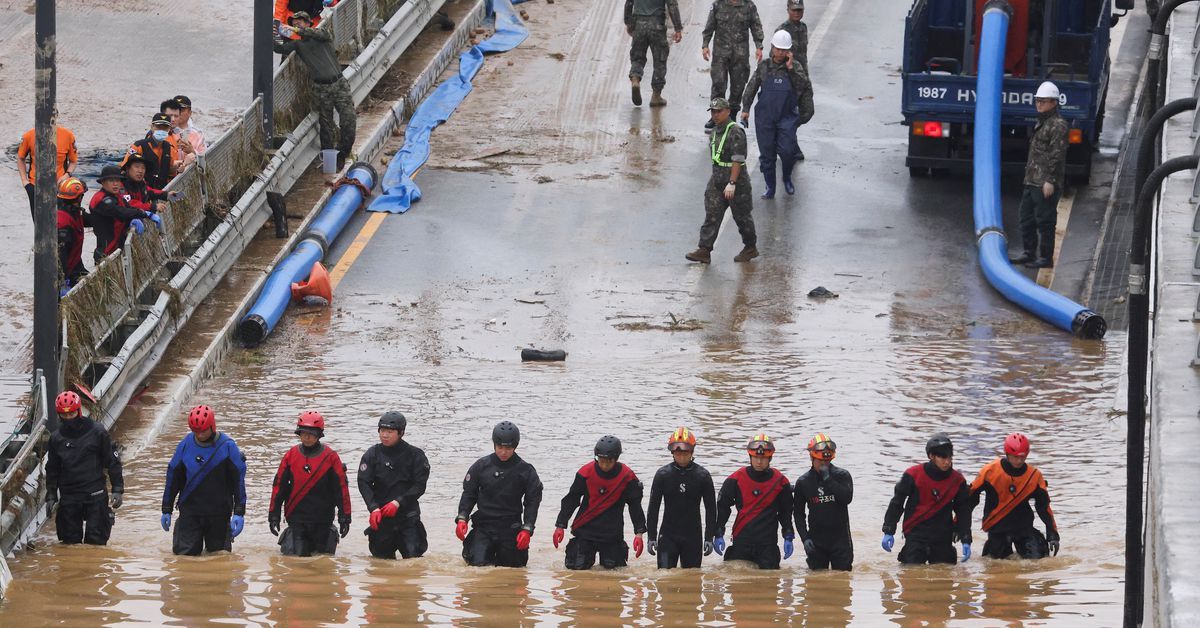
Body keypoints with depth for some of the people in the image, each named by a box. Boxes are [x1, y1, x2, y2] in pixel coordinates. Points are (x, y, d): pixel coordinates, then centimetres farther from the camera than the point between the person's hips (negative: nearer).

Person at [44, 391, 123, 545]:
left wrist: (117, 490, -4)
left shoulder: (97, 432, -3)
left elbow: (113, 462, 1)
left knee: (96, 539, -5)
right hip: (68, 497, 3)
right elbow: (52, 469, 15)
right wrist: (50, 496, 11)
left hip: (95, 495, -3)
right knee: (70, 541, 3)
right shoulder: (56, 438, 6)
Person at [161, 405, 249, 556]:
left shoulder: (227, 446, -8)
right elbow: (173, 478, 8)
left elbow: (238, 480, -5)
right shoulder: (186, 445, -1)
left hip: (219, 513, -1)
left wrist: (239, 513, -10)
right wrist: (166, 510, 10)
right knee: (184, 552, -3)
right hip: (189, 511, 1)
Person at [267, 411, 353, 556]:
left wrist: (345, 518, -5)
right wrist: (273, 515, 2)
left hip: (322, 520, -1)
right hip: (296, 518, 1)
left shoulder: (330, 457, -3)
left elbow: (341, 488, -2)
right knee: (296, 555, -5)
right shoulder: (291, 456, 3)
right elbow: (278, 486, 6)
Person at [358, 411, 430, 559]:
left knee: (413, 556, -11)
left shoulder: (415, 455, -3)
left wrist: (398, 502, -18)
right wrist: (374, 508, -21)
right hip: (381, 515, 1)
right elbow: (364, 484, -6)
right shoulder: (373, 454, 0)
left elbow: (419, 486, -7)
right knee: (382, 558, 7)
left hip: (408, 515, -1)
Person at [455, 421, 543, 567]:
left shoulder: (525, 471, -1)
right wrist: (462, 519, -6)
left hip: (511, 529, 0)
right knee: (478, 565, -12)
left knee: (512, 565, 3)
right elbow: (468, 495, 8)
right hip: (483, 526, 0)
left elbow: (532, 502, 1)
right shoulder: (481, 466, 2)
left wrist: (527, 529, -9)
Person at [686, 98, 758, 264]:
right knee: (711, 215, -1)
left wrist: (732, 183, -25)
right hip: (717, 180, 8)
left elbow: (738, 160, -21)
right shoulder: (715, 132, 11)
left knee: (741, 216, 6)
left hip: (736, 180, -8)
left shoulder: (735, 132, -17)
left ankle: (751, 248, 22)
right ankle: (704, 251, -4)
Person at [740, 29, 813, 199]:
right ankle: (770, 187, 17)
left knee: (787, 150, -13)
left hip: (787, 116, -2)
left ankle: (787, 179, 15)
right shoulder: (764, 66, 2)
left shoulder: (795, 67, -2)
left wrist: (791, 68, -20)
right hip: (765, 116, 2)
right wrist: (746, 108, 7)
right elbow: (752, 87, 10)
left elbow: (805, 87, -16)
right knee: (767, 153, 4)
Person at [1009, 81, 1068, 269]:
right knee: (1026, 218, 15)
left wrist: (1050, 180, -23)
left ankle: (1046, 257, 0)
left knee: (1044, 221, -5)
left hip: (1045, 184, -10)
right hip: (1031, 182, 10)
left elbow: (1057, 155, -19)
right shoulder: (1041, 123, 19)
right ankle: (1029, 252, 24)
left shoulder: (1058, 125, -12)